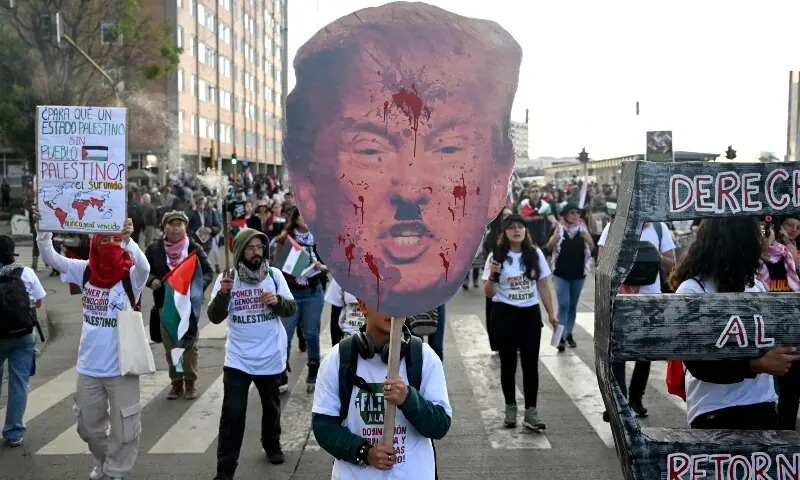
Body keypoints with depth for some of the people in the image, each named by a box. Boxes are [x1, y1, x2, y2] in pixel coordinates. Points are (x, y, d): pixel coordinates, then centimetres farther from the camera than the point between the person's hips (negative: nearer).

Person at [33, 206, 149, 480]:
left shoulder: (131, 275, -12)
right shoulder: (86, 271, 0)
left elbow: (144, 267, -34)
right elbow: (51, 258, -5)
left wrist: (128, 239, -50)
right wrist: (44, 228, -22)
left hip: (121, 366, -4)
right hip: (89, 366, 5)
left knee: (124, 429, 6)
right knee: (88, 425, 21)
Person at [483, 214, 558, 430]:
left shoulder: (535, 254, 1)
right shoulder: (497, 256, -6)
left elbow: (543, 286, 8)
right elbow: (489, 293, -7)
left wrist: (551, 313, 6)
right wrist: (492, 275, -25)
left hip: (530, 313, 2)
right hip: (504, 314, -2)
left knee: (530, 363, 1)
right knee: (508, 363, 8)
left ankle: (530, 413, 6)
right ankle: (510, 409, 22)